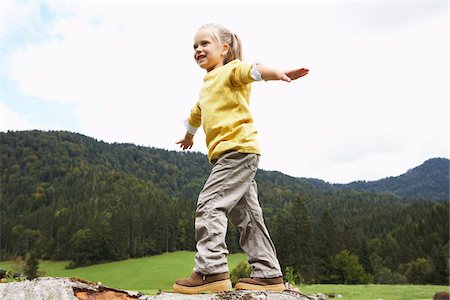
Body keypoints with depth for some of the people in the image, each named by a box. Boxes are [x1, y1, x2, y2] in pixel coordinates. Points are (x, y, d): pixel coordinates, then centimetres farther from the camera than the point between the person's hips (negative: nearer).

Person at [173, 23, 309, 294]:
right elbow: (196, 114, 43)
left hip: (238, 148, -9)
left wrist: (280, 74, -42)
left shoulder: (230, 71, 1)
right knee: (246, 214, 8)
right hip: (227, 154, 10)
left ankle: (211, 270, -12)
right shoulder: (207, 86, 26)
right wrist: (188, 136, 59)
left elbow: (254, 70, -22)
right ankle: (269, 274, 14)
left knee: (210, 204, -15)